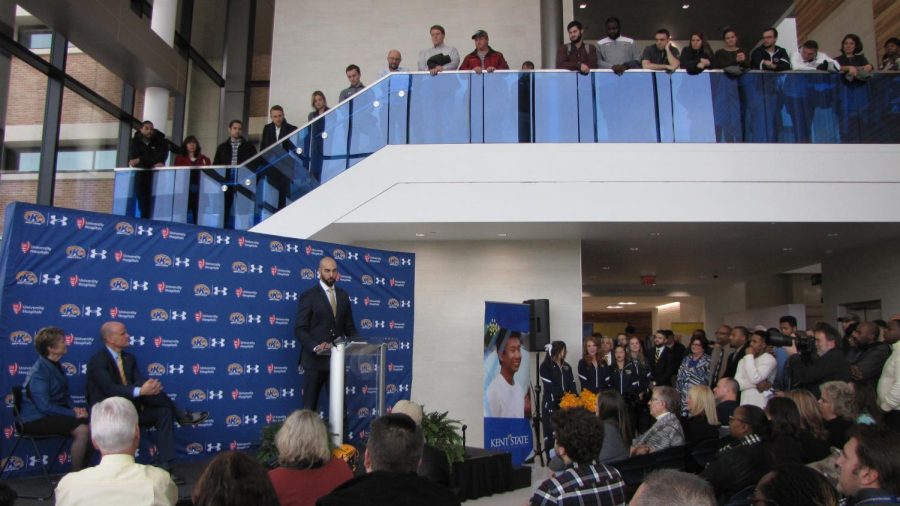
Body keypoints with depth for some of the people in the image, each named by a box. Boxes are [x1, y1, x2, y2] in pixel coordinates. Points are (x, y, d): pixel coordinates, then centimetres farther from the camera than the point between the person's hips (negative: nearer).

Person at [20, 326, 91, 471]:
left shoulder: (55, 365, 9)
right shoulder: (40, 372, -19)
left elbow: (64, 394, 18)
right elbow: (45, 406, -24)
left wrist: (74, 408, 0)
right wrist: (72, 413, -19)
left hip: (51, 413, 9)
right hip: (37, 419, -9)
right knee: (81, 430, -27)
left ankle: (85, 469, 3)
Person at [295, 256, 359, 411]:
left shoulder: (343, 296, 11)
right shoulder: (309, 296, -3)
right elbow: (300, 329, -8)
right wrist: (315, 347, -24)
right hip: (315, 359, -4)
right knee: (310, 406, 5)